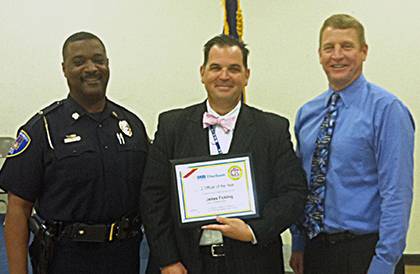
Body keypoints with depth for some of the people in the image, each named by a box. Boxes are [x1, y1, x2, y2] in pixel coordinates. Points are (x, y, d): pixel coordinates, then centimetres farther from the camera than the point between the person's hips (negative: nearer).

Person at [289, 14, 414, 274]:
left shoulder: (387, 109, -13)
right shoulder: (307, 113, 7)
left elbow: (397, 192, -16)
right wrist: (298, 244, 11)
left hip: (362, 251, -5)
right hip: (313, 249, 5)